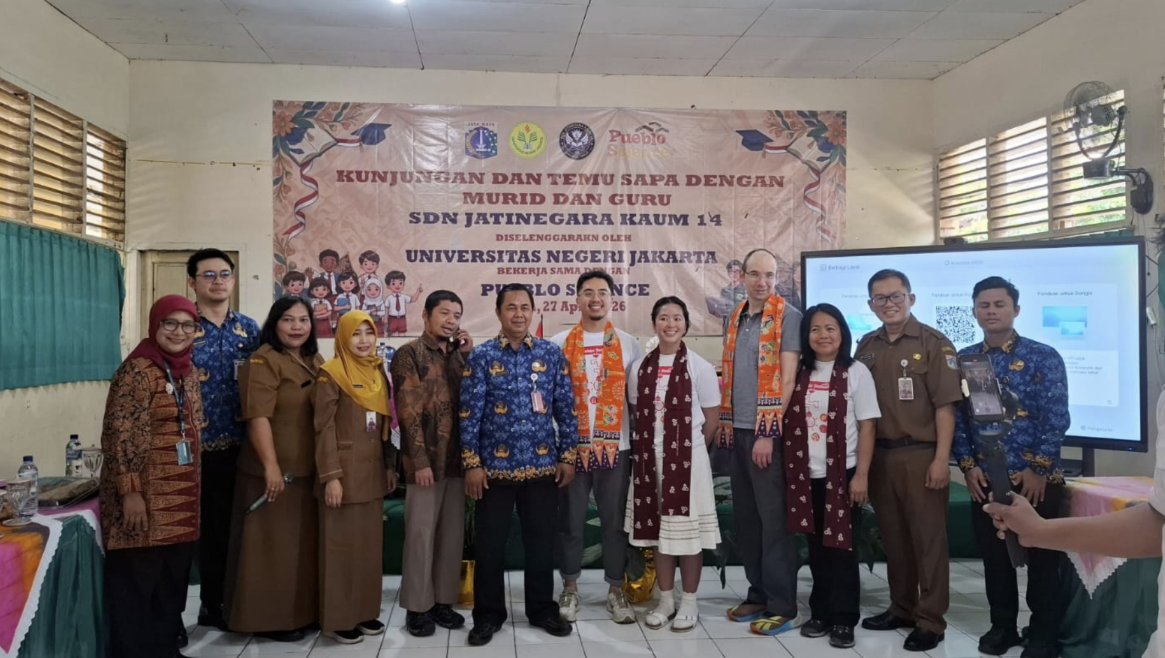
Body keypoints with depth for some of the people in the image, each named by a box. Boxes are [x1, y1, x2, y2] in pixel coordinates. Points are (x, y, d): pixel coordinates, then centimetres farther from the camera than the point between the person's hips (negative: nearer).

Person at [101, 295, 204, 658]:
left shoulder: (187, 371, 11)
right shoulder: (136, 370, -14)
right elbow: (120, 435, -18)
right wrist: (130, 491, -21)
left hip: (181, 495, 8)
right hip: (145, 495, -8)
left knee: (173, 580, 15)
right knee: (136, 582, 1)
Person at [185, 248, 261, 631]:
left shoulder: (248, 329, 7)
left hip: (238, 448, 4)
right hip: (193, 448, -3)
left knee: (229, 527, 11)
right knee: (200, 528, 6)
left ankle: (217, 605, 27)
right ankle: (212, 605, 19)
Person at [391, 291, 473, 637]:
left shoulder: (459, 355, 13)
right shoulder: (409, 354, -4)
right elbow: (409, 411, -10)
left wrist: (467, 356, -3)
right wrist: (420, 460, -15)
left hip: (456, 459, 6)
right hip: (426, 460, -5)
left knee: (452, 533, 10)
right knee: (421, 534, 2)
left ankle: (444, 601, 22)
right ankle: (418, 607, 13)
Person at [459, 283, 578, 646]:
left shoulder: (552, 354, 3)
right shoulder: (481, 356, -2)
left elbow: (565, 408, 5)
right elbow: (470, 413, -4)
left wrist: (568, 456, 2)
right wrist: (471, 463, -8)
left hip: (542, 465, 2)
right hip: (495, 467, -1)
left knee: (541, 541, 12)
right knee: (490, 544, 8)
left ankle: (542, 609, 29)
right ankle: (488, 615, 24)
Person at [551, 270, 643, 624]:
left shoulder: (628, 343, 5)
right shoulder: (559, 343, 2)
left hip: (615, 446, 1)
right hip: (572, 446, 0)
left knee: (615, 521, 9)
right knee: (570, 522, 8)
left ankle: (616, 590, 22)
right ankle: (570, 589, 24)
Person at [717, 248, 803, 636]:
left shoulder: (788, 317, -6)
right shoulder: (735, 319, 14)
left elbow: (788, 378, -12)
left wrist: (768, 431, -16)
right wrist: (726, 426, 11)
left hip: (768, 431, -7)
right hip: (738, 431, 7)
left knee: (774, 519, -1)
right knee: (746, 517, 12)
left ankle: (782, 606, 8)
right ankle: (758, 594, 24)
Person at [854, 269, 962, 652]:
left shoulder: (933, 344, -5)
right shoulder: (867, 346, 9)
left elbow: (945, 406, -9)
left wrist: (941, 459, -14)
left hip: (920, 454, -5)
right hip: (880, 455, 5)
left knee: (927, 539, 3)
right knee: (893, 537, 14)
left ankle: (930, 621, 13)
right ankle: (901, 608, 27)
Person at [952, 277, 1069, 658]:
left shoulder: (1044, 357, -5)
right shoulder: (962, 361, 4)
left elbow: (1056, 419, -8)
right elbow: (956, 417, 5)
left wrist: (1038, 470, -12)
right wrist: (968, 465, -3)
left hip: (1036, 478, -3)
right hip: (985, 479, 3)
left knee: (1041, 558, 6)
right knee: (994, 557, 12)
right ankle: (1002, 626, 28)